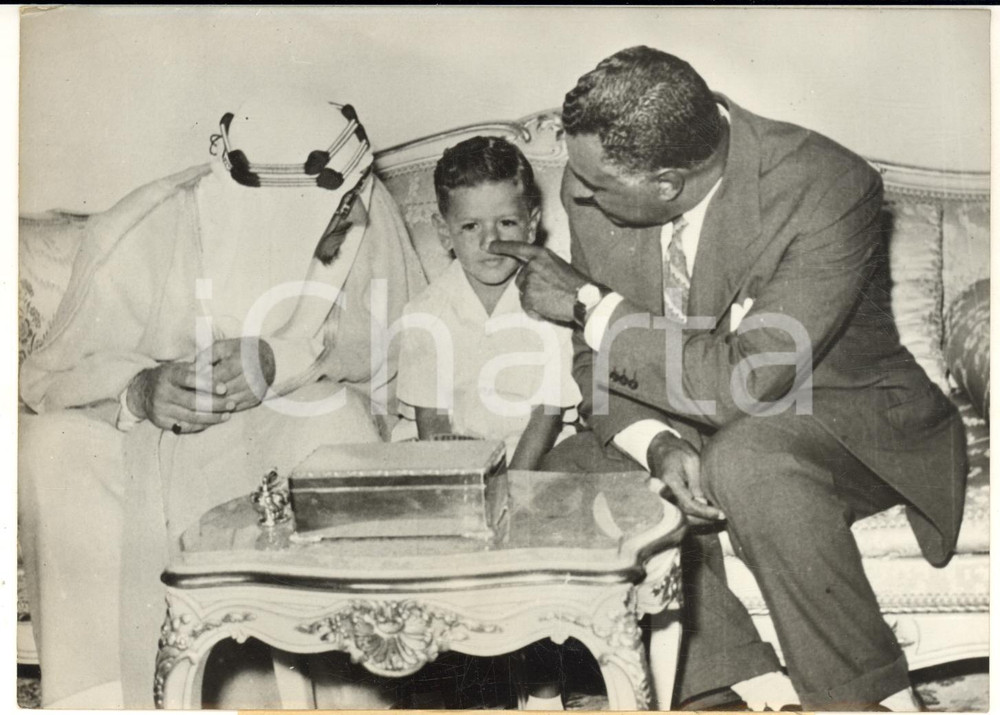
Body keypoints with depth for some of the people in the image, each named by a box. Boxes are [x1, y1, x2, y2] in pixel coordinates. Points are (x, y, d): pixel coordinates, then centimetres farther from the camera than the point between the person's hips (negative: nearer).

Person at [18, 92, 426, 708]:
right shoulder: (143, 237, -22)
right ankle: (98, 695, -19)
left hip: (270, 430, 1)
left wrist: (283, 362, -32)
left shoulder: (363, 211, -18)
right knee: (57, 448, -29)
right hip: (132, 431, 0)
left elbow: (393, 343, -13)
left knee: (337, 418, -30)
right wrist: (137, 392, -38)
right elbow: (49, 378, -14)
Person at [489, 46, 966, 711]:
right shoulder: (595, 187, -10)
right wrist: (658, 445, -24)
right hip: (701, 430, 6)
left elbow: (743, 383, -32)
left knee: (744, 459, -37)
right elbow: (597, 363, -3)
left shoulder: (830, 190, -27)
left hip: (845, 417, -5)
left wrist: (588, 302, -27)